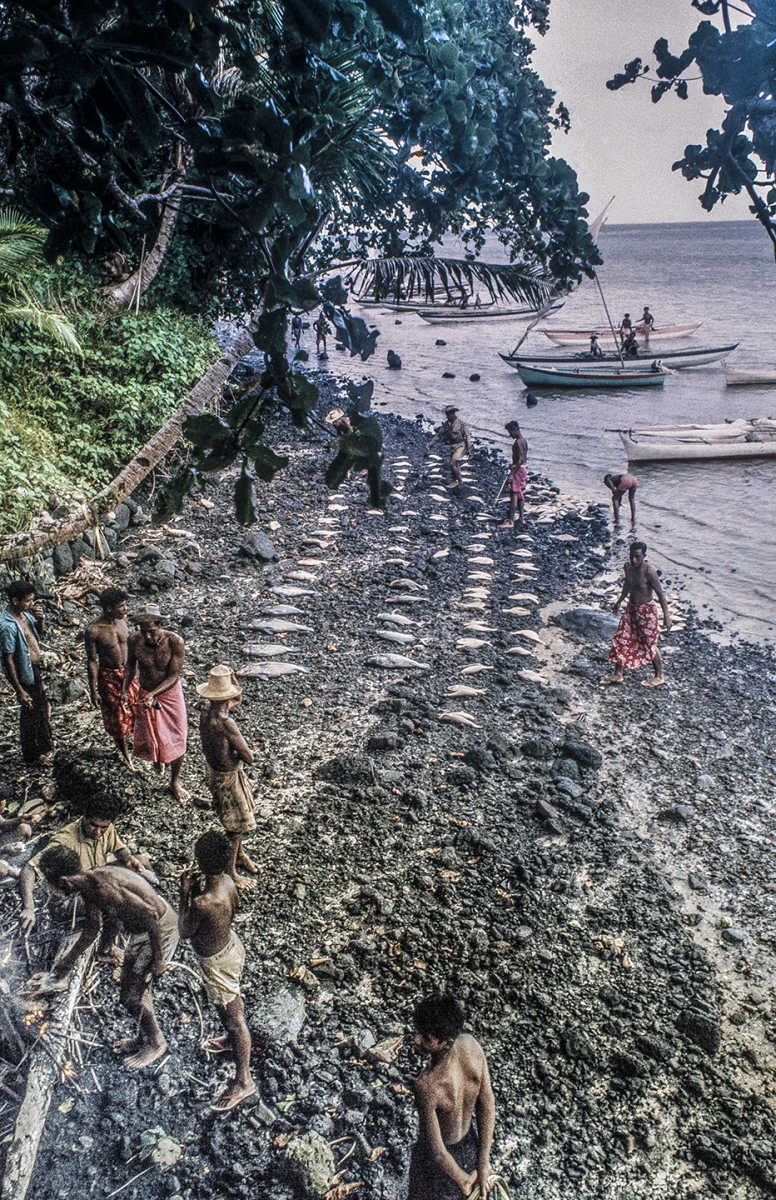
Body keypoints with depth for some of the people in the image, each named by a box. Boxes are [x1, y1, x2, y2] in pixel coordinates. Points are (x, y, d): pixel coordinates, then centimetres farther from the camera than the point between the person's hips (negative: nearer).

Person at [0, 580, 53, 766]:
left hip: (34, 668, 8)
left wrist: (39, 618, -12)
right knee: (30, 714, 9)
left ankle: (44, 744, 47)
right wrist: (20, 691, -21)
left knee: (42, 706, 25)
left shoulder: (24, 611, -7)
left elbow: (38, 632, 12)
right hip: (24, 675, -8)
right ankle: (32, 757, 28)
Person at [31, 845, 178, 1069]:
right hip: (141, 930, 9)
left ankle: (156, 1044, 23)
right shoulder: (88, 885, 0)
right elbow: (91, 930, 16)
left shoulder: (102, 888, -30)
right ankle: (144, 1039, 40)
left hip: (161, 928, -9)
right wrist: (63, 967, 22)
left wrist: (158, 958, -23)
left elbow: (150, 915, -30)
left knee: (132, 995, 1)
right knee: (131, 988, 20)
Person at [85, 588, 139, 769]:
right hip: (108, 675, -5)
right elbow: (92, 661, -17)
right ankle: (125, 753, 31)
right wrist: (93, 691, -13)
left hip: (126, 671, 5)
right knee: (117, 716, 10)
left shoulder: (122, 620, -7)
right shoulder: (93, 630, -24)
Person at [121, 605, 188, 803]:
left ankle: (174, 783, 28)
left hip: (170, 693, -1)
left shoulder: (175, 642, -25)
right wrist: (124, 692, -10)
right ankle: (158, 757, 45)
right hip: (145, 694, 2)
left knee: (177, 741, 5)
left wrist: (153, 694, -33)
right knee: (149, 741, 6)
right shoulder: (134, 641, -17)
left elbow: (173, 675, -20)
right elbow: (130, 666, 2)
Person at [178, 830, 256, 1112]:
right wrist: (198, 889, -1)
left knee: (233, 1018, 10)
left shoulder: (202, 902, -39)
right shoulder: (227, 881, -15)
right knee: (231, 1003, 33)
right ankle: (232, 1041, 61)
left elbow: (184, 931, -19)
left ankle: (243, 1081, 28)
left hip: (216, 962, -8)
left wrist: (186, 893, -17)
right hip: (231, 945, 8)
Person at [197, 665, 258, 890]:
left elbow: (237, 701, 12)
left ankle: (239, 854, 49)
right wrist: (243, 751, -6)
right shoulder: (225, 723, -35)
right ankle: (229, 871, 28)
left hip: (213, 768, 9)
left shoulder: (207, 710, -8)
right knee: (235, 825, 10)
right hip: (226, 777, -9)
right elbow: (249, 758, -28)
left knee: (242, 813, 28)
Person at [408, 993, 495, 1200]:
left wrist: (463, 1179, -9)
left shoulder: (427, 1085, -41)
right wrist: (483, 1163, -1)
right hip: (470, 1145, 5)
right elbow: (487, 1106, -12)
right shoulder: (472, 1045, -25)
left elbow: (436, 1152, -29)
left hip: (444, 1162, -5)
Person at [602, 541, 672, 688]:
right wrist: (619, 601, 28)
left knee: (649, 644, 3)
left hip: (646, 610, -7)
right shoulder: (628, 567, -2)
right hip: (631, 608, 7)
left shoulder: (649, 571, -23)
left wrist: (666, 615, -20)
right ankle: (618, 675, 21)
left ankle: (659, 677, 20)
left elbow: (660, 593, -19)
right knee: (621, 639, 9)